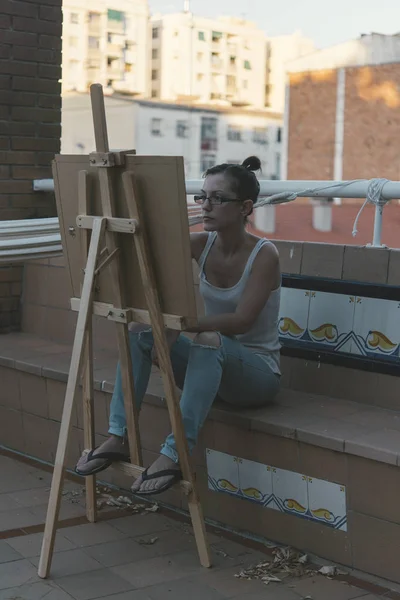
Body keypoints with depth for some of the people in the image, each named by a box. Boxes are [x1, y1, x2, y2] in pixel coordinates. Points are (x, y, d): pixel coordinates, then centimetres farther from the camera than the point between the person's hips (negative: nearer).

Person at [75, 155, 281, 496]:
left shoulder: (264, 254, -17)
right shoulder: (201, 244, -1)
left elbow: (242, 320, -28)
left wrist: (180, 325, -35)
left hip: (258, 371, -6)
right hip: (212, 365, 6)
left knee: (210, 340, -37)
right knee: (139, 329, -14)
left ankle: (175, 455, -36)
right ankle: (119, 438, -14)